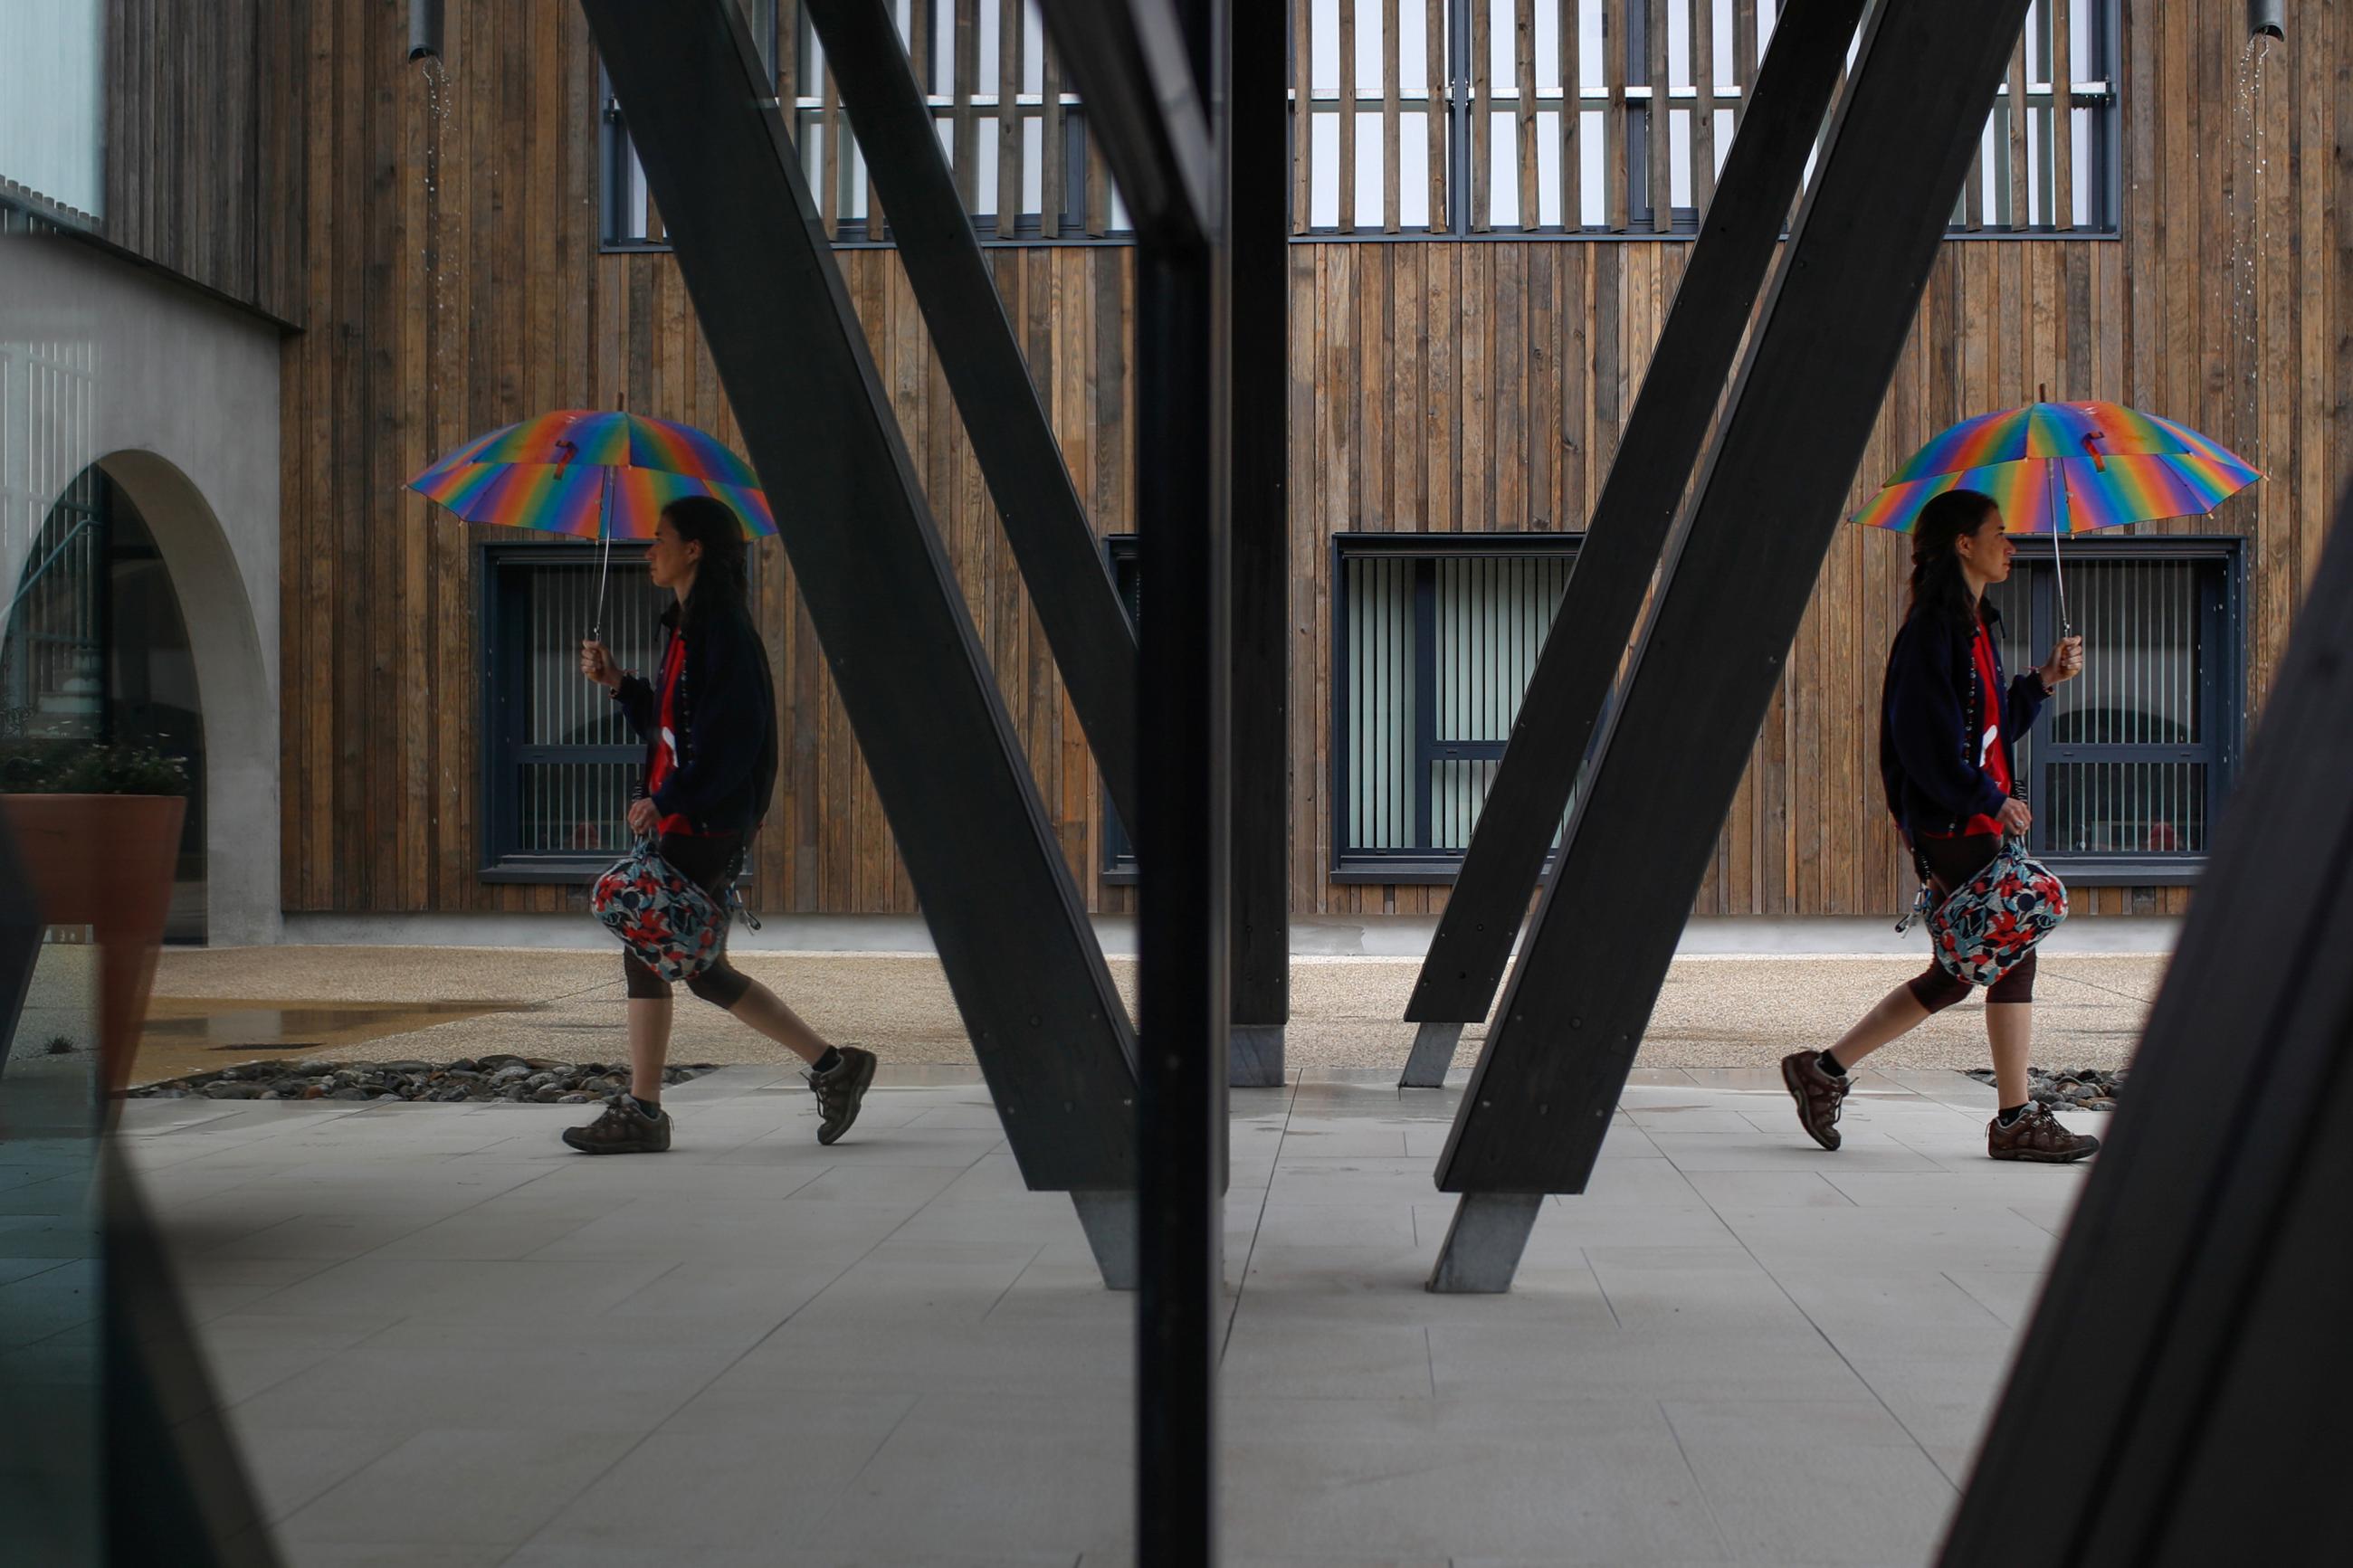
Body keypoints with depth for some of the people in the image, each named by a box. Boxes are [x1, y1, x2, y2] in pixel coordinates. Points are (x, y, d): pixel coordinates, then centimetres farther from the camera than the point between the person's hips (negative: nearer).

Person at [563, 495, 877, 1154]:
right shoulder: (690, 627, 17)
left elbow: (734, 733, -21)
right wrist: (619, 683, 10)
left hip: (703, 823, -10)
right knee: (704, 970, 11)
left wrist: (667, 798, -23)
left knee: (646, 955, -4)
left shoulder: (722, 629, -13)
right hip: (684, 820, 10)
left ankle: (640, 1112, 5)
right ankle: (833, 1066, 15)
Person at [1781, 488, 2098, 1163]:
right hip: (1953, 823, -10)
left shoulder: (1974, 626, 17)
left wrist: (2042, 681, 10)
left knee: (1959, 970, 11)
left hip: (1975, 818, 10)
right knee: (2011, 954, -5)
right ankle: (2015, 1120, 5)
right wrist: (1991, 800, -18)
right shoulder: (1934, 628, -13)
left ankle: (1824, 1070, 16)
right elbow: (1928, 736, -20)